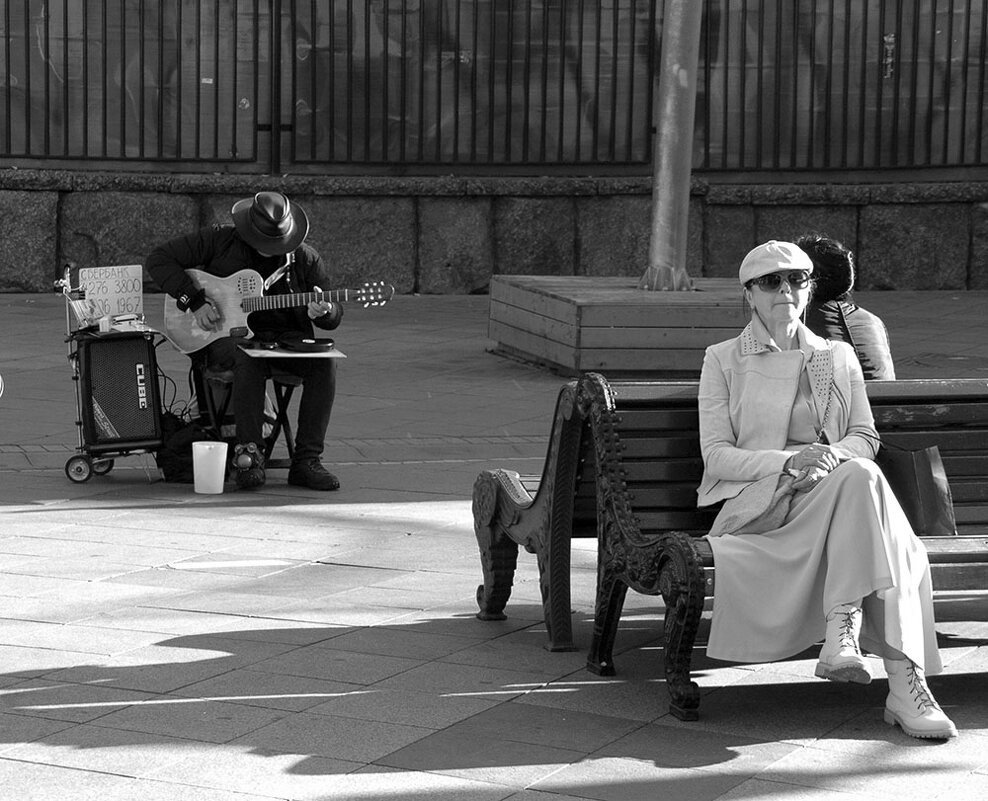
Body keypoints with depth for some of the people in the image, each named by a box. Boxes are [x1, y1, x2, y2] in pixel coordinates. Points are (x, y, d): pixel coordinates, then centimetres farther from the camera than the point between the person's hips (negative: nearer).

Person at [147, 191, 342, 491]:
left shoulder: (305, 259, 4)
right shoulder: (219, 241, -3)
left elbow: (334, 317, 9)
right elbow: (160, 259, -3)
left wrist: (323, 312, -18)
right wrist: (195, 302, -13)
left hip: (284, 337, 3)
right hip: (224, 335, -3)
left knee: (324, 361, -26)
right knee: (250, 357, -39)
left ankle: (306, 461, -23)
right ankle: (248, 454, -31)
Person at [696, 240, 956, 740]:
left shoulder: (838, 357, 21)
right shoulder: (723, 360, 11)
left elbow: (865, 437, 16)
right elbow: (716, 456, 1)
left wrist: (833, 456, -9)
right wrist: (788, 461, -16)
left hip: (836, 491, 4)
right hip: (756, 503, -4)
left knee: (859, 476, -35)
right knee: (862, 480, -34)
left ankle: (841, 631, -44)